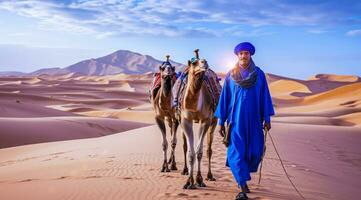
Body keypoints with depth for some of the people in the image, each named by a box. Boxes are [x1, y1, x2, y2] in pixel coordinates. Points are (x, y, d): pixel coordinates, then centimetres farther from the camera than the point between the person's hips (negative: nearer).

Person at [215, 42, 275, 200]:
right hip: (235, 119, -1)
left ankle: (243, 177, 33)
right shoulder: (230, 75, 4)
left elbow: (265, 96, 6)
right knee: (236, 152, -8)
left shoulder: (259, 74, 5)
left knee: (255, 151, 4)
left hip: (253, 120, 1)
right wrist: (221, 121, 3)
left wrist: (267, 118, 1)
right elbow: (224, 97, 6)